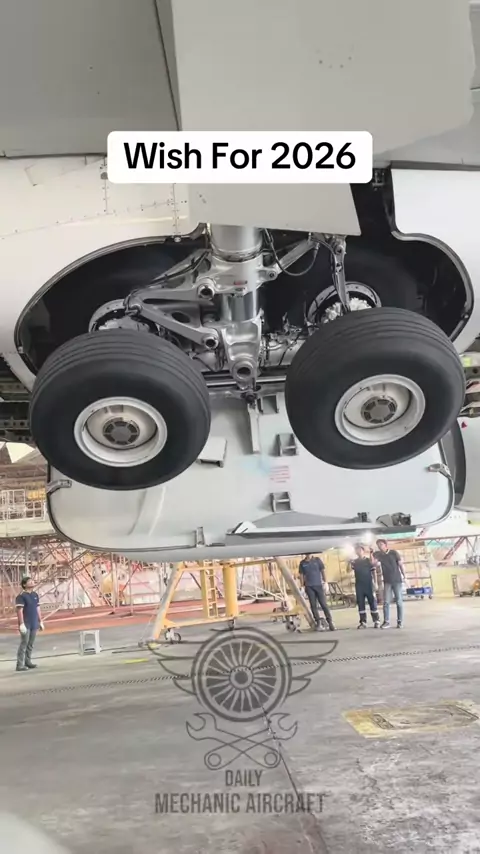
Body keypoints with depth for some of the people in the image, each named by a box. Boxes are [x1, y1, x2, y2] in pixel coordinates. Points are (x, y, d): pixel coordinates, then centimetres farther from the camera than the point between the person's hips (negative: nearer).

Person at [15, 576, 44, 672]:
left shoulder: (35, 595, 12)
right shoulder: (21, 596, -10)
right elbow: (19, 611, -14)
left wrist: (41, 621, 16)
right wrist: (21, 624, -20)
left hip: (34, 624, 7)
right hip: (26, 625, -7)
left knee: (30, 645, 11)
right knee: (24, 644, -6)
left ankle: (28, 662, 19)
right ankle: (20, 665, -3)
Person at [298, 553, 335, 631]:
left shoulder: (317, 560, 3)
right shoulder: (302, 563, 5)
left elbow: (323, 571, 4)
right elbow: (301, 575, 8)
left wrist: (325, 582, -3)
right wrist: (303, 586, 1)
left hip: (319, 585, -1)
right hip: (309, 587, 1)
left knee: (324, 604, -4)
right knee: (313, 605, 1)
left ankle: (330, 622, -1)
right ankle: (318, 623, 5)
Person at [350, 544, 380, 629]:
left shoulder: (369, 560, 4)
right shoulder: (354, 562, 8)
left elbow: (373, 572, 4)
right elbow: (351, 572, -4)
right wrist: (349, 564, -18)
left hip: (369, 585, -2)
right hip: (359, 586, 2)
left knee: (372, 603, -1)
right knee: (360, 604, 2)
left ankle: (376, 621, 6)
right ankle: (363, 622, 7)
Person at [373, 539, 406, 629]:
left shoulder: (393, 553, -4)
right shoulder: (378, 554, 4)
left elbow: (401, 564, -2)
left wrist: (404, 576, -5)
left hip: (397, 581, -3)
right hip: (387, 582, 3)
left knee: (399, 601, 1)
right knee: (386, 602, -3)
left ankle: (400, 621, 7)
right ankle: (386, 621, 0)